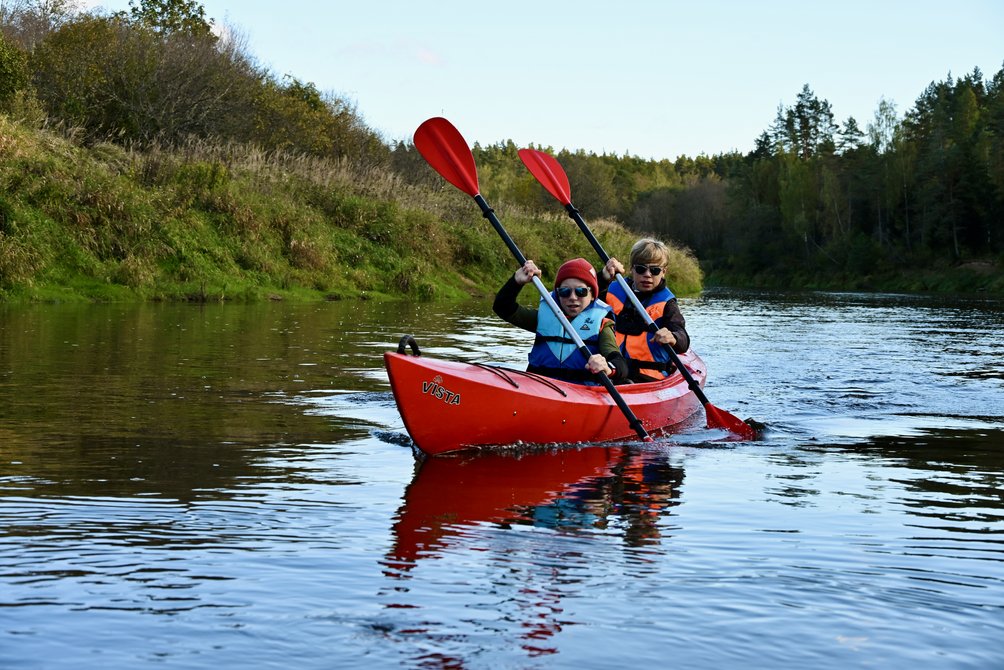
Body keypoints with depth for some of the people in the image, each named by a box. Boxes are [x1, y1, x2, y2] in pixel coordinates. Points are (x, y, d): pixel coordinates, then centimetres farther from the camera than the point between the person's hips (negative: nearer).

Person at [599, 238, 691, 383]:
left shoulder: (666, 303, 3)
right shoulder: (616, 291, 13)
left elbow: (683, 343, -10)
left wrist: (672, 339, -37)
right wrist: (604, 278, 5)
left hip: (649, 377, -3)